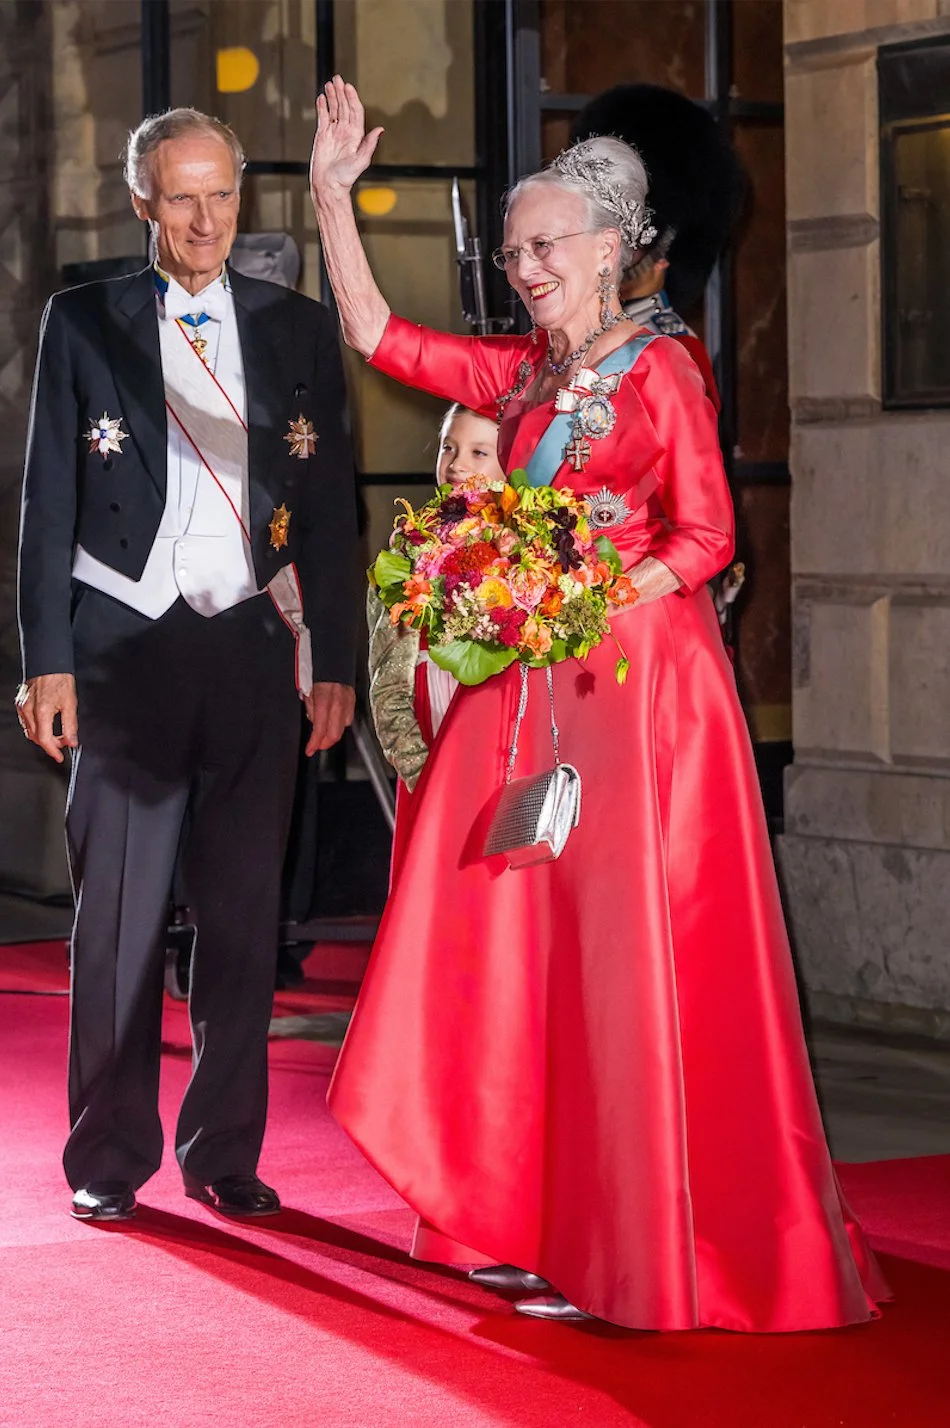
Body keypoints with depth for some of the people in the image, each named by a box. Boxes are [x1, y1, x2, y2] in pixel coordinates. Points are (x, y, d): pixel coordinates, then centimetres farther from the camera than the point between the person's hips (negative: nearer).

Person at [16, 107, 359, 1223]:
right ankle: (110, 1158, 9)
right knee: (119, 911, 0)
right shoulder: (83, 324, 5)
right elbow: (48, 501, 4)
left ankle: (226, 1153, 14)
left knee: (244, 911, 5)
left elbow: (331, 506, 9)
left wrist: (333, 661, 4)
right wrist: (47, 660, -3)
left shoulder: (298, 328, 9)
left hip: (254, 648, 2)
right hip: (124, 645, -2)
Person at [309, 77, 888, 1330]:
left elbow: (706, 538, -8)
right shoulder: (522, 374, 13)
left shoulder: (661, 369, -5)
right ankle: (529, 1214, 14)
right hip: (530, 692, 7)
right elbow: (376, 333, 13)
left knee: (623, 955, -5)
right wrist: (333, 195, 8)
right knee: (507, 942, 5)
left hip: (637, 680, -6)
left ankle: (631, 1244, 1)